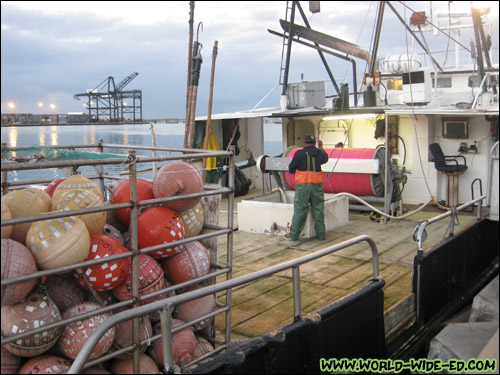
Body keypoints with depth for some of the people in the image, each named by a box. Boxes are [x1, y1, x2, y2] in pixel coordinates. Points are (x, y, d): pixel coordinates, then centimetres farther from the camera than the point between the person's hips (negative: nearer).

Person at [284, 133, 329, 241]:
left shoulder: (299, 153, -5)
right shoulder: (319, 153, 6)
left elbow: (291, 169, -1)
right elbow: (325, 158, 31)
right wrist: (321, 148, 48)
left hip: (302, 185, -3)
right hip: (316, 185, 3)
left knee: (300, 210, 0)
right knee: (318, 209, 9)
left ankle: (294, 234, 3)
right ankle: (321, 233, 13)